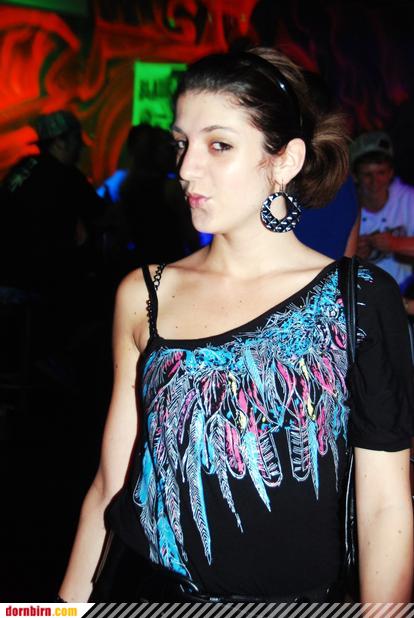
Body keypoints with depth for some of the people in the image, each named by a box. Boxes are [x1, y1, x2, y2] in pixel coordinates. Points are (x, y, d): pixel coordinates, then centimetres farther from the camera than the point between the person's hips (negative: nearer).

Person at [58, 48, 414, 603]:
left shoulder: (361, 298, -10)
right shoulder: (144, 295, -3)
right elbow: (110, 484, 0)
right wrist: (69, 603, -1)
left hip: (292, 597, -1)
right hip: (138, 588, 2)